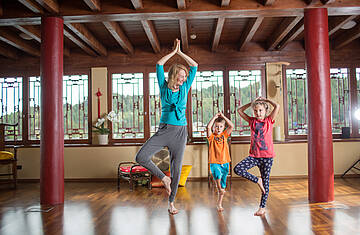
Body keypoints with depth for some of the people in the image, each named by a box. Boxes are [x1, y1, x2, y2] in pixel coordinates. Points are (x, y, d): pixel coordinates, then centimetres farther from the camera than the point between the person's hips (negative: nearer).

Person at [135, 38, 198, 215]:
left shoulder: (185, 88, 8)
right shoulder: (164, 87, 4)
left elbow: (195, 66, 8)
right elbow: (159, 65, -1)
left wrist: (180, 53, 9)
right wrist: (173, 52, 5)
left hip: (180, 132, 1)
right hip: (164, 130, -1)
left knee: (176, 169, 4)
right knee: (141, 157, -19)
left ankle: (171, 202, 20)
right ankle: (164, 178, 1)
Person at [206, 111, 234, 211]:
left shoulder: (224, 135, 9)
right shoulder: (211, 136, 0)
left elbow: (232, 126, -3)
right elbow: (208, 127, -19)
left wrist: (223, 116, -3)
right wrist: (215, 117, -11)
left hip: (225, 162, 3)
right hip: (214, 162, -3)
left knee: (223, 185, 9)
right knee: (217, 175, -37)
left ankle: (219, 203, 22)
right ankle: (219, 188, -14)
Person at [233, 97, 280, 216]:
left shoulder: (269, 120, 1)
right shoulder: (252, 121, 8)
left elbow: (277, 106, -11)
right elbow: (240, 110, 11)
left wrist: (266, 100, 2)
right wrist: (252, 102, 10)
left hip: (267, 156, -2)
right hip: (254, 156, 3)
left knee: (265, 181, 4)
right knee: (237, 169, -17)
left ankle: (262, 207, 18)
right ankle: (257, 181, 3)